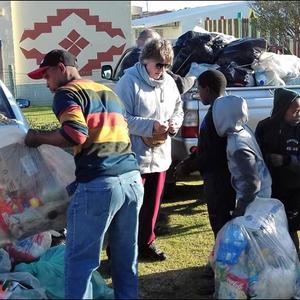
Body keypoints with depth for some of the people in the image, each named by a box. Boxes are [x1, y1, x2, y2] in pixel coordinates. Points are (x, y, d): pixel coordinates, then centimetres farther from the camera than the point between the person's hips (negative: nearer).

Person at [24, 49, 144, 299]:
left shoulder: (67, 93, 1)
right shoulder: (110, 93, 25)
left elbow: (76, 135, -15)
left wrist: (39, 138, 1)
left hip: (99, 185, -7)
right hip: (132, 178, 8)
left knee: (80, 260, 2)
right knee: (126, 257, 16)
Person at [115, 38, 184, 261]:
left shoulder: (169, 82, 8)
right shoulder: (129, 82, -14)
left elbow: (179, 109, 20)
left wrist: (175, 123, -2)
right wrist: (150, 125, -25)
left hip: (160, 157, 7)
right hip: (135, 158, -7)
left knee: (152, 204, 17)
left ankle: (146, 243, 33)